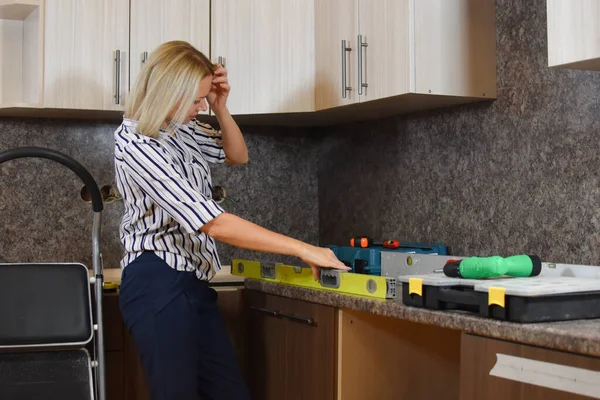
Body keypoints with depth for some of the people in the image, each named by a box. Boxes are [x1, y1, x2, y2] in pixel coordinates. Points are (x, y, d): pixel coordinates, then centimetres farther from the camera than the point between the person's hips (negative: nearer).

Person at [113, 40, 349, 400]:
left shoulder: (182, 127, 6)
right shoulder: (135, 143, -19)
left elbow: (238, 156, 25)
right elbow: (212, 223, -25)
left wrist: (221, 108, 4)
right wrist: (303, 250, -23)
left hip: (193, 282, 8)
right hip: (158, 284, -8)